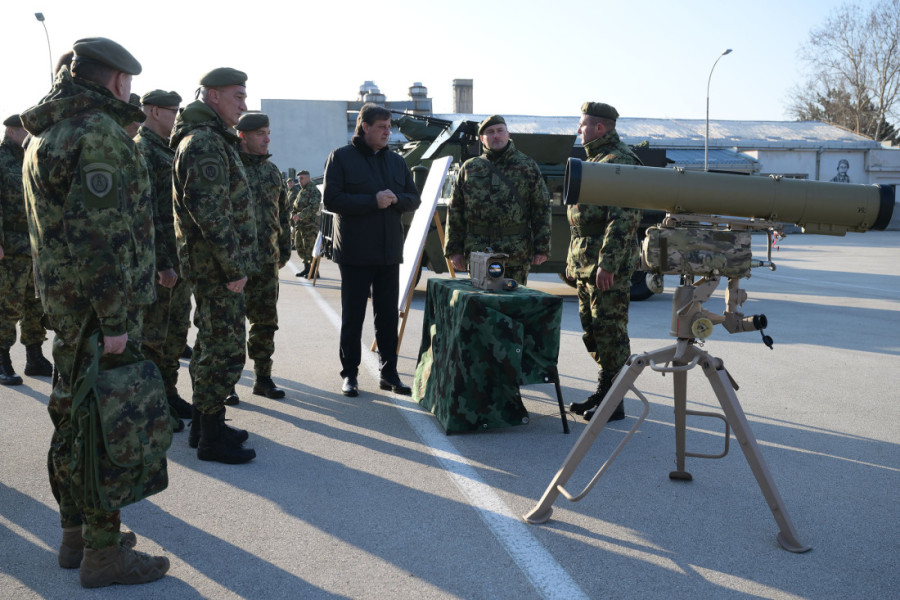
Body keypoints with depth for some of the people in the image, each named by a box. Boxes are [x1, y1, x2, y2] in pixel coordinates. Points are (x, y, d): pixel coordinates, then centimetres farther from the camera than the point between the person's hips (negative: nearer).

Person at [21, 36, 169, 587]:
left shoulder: (45, 135, 16)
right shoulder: (101, 135, -16)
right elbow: (101, 236, -23)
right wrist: (117, 320, -21)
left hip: (62, 298, 10)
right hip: (99, 303, -10)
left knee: (74, 414, 16)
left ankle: (77, 532, 29)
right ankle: (103, 552, 6)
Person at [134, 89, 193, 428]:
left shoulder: (171, 151, 16)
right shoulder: (140, 150, -12)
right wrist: (162, 263, -22)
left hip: (179, 259, 9)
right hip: (156, 262, -9)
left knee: (177, 330, 16)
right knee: (152, 335, 0)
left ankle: (168, 392, 27)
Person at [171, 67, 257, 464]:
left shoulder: (212, 140, 18)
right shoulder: (205, 142, -16)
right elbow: (207, 211, -24)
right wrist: (234, 266, -21)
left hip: (211, 266, 11)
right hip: (218, 265, -11)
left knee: (211, 345, 17)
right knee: (226, 350, -5)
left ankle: (203, 424, 28)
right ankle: (212, 437, 4)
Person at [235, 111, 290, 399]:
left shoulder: (272, 170, 14)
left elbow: (283, 212, 21)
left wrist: (285, 249, 18)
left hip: (267, 259, 5)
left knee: (265, 321, 8)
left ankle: (263, 378, 18)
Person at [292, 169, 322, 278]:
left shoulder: (314, 190, -9)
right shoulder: (301, 191, 19)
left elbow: (314, 207, -21)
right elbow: (295, 205, 27)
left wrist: (300, 215, -26)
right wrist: (295, 214, 9)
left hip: (310, 224, -9)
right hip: (300, 224, 9)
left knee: (309, 248, -8)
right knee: (299, 246, 12)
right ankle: (306, 268, 23)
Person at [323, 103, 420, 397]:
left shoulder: (396, 161, 12)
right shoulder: (341, 157, -3)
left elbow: (414, 199, 13)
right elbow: (332, 199, -12)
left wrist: (396, 198, -9)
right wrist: (373, 200, -18)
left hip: (389, 251, 5)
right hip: (354, 252, -5)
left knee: (388, 315, 9)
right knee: (352, 317, 3)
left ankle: (389, 372, 19)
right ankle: (349, 374, 14)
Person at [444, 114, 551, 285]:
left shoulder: (528, 167, 7)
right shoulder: (469, 168, 11)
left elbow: (542, 208, 5)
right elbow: (455, 210, 11)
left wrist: (542, 248, -2)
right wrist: (454, 250, 4)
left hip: (516, 254, -1)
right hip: (477, 252, 2)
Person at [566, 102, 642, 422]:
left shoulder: (620, 161, -14)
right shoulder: (594, 160, 19)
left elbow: (624, 219, -22)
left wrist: (608, 263, -26)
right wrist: (573, 259, 23)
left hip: (608, 263, -10)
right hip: (585, 261, 10)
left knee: (610, 330, -5)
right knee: (592, 329, 14)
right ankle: (603, 391, 25)